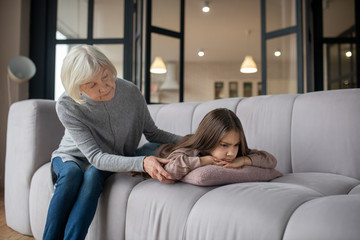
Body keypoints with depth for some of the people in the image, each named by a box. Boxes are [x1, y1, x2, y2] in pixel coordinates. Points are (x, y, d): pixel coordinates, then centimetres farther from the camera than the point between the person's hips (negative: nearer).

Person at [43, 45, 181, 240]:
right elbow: (96, 157, -31)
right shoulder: (67, 106, -27)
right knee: (72, 174, -34)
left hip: (115, 160, 1)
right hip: (72, 158, -1)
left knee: (93, 175, -32)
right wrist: (141, 162, -47)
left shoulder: (130, 92, -19)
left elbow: (153, 133, -7)